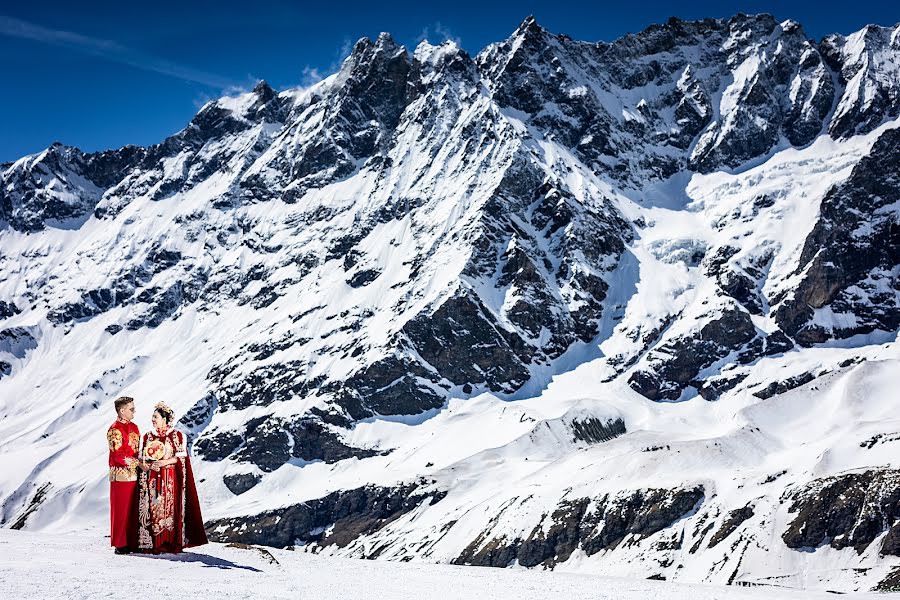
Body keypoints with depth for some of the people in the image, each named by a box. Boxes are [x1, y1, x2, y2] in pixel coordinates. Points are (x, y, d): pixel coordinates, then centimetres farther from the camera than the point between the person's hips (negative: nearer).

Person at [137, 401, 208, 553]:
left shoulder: (176, 435, 1)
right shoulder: (148, 436, 11)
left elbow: (181, 457, -3)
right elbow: (142, 457, 13)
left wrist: (164, 462, -16)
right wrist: (148, 463, -9)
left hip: (170, 479, -3)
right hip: (152, 479, 3)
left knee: (170, 508, -6)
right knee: (153, 509, -3)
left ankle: (172, 544, -2)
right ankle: (154, 544, 1)